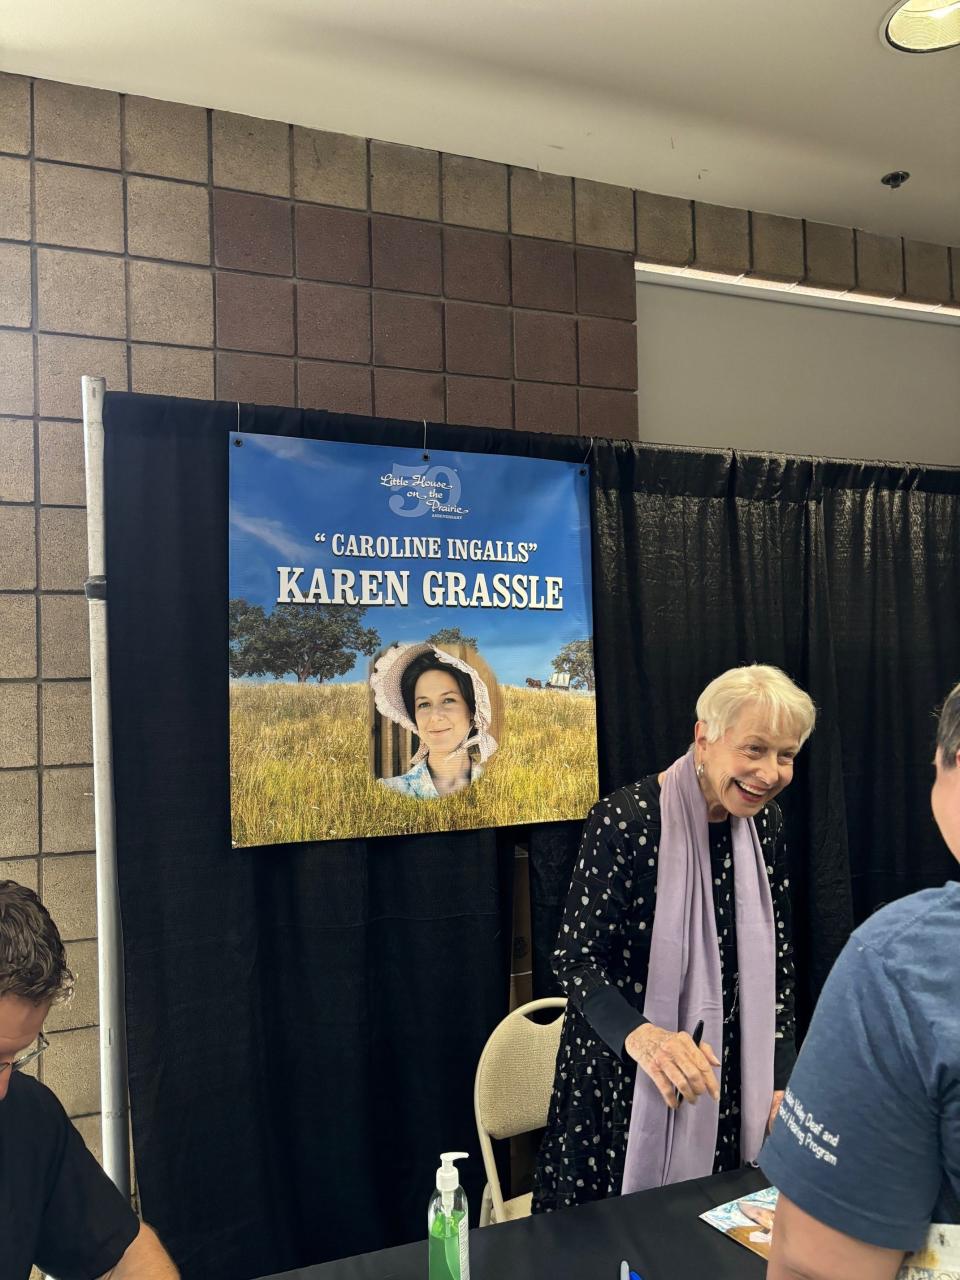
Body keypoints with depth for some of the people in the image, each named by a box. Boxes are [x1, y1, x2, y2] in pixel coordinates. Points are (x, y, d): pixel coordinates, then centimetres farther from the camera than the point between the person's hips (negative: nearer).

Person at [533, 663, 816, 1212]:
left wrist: (782, 1080, 2)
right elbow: (578, 961, -18)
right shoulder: (624, 821, -20)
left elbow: (777, 957, 7)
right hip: (626, 1084, -5)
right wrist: (641, 1036, -36)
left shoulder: (765, 821, -1)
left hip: (729, 1081, 5)